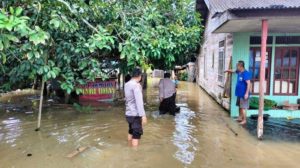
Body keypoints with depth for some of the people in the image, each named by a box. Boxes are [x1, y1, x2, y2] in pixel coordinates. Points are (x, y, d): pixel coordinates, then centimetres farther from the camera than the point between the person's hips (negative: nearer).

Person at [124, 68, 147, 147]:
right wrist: (143, 115, -25)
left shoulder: (127, 84, 8)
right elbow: (139, 101, -24)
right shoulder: (136, 85, -17)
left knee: (131, 132, 21)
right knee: (136, 135, -2)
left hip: (129, 113, 9)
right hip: (135, 114, -8)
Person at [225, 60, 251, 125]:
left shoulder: (246, 73, -20)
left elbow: (249, 84, -24)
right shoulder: (239, 72, 7)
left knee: (243, 107, -2)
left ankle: (244, 120, 8)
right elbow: (233, 71, 30)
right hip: (239, 93, 9)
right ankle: (240, 118, 30)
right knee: (240, 106, 18)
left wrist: (247, 93, -26)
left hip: (243, 94, -9)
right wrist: (227, 70, 43)